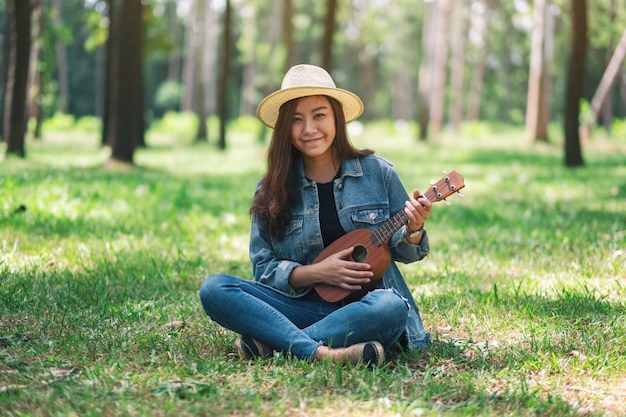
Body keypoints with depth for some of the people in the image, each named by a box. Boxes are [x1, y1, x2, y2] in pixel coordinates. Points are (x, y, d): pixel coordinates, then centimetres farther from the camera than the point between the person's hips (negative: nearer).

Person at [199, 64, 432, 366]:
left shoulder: (378, 173, 2)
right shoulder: (271, 191, 5)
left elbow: (404, 253, 10)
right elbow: (263, 269, 3)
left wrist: (413, 231, -13)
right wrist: (317, 272, -13)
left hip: (361, 307, -1)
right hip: (303, 305, 1)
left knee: (390, 307, -37)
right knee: (213, 289, -20)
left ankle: (269, 343, -26)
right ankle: (321, 352, -37)